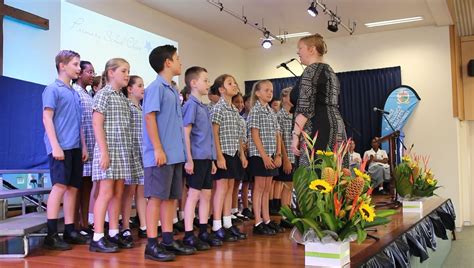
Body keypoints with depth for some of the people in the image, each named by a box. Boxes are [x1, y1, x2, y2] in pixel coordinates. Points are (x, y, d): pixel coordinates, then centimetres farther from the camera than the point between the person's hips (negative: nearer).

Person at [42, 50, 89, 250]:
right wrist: (55, 146, -17)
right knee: (60, 186, -12)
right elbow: (47, 118, -9)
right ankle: (51, 234, -9)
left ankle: (70, 230, 13)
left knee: (73, 187, 7)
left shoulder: (75, 93, 19)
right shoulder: (53, 89, -2)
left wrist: (83, 146, 16)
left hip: (75, 147, 8)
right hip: (60, 147, -7)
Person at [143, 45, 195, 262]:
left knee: (172, 197, 11)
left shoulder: (173, 91, 18)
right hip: (161, 154, -9)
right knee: (157, 197, -5)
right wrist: (158, 149, -20)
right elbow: (149, 117, -15)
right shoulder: (156, 87, -9)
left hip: (175, 154, 9)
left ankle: (168, 240, 18)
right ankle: (152, 244, 1)